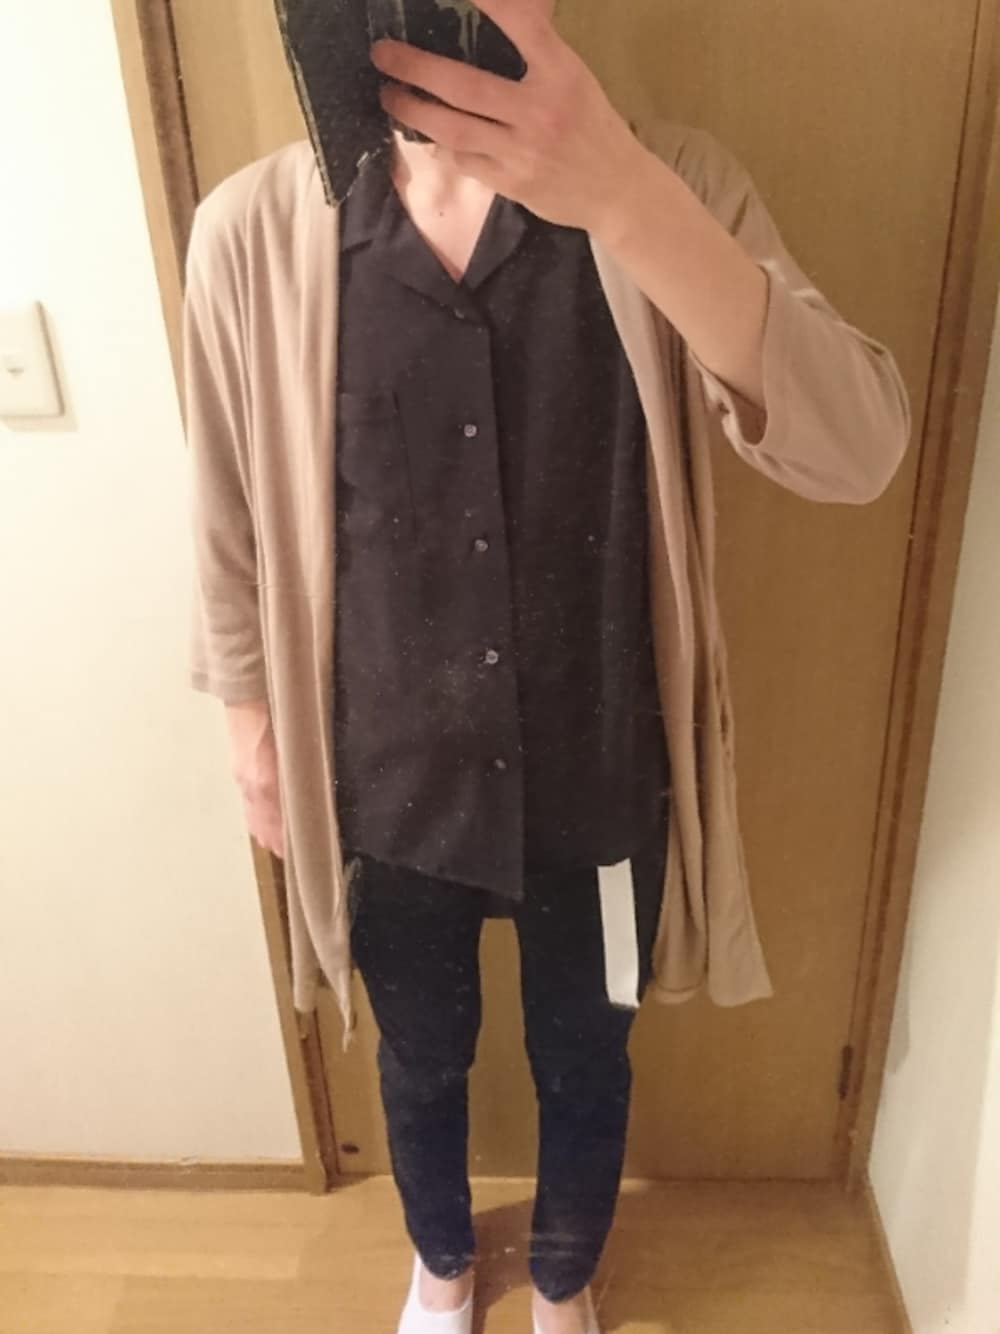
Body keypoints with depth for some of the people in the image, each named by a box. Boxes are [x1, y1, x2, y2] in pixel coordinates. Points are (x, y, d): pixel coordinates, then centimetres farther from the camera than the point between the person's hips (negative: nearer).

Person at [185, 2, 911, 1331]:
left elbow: (858, 450, -26)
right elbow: (236, 528, 1)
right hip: (389, 789, 1)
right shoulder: (253, 231, -10)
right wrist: (254, 736, 9)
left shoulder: (671, 188, -12)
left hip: (601, 783, 0)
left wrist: (621, 197, -39)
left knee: (585, 1069, 25)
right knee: (421, 1066, 27)